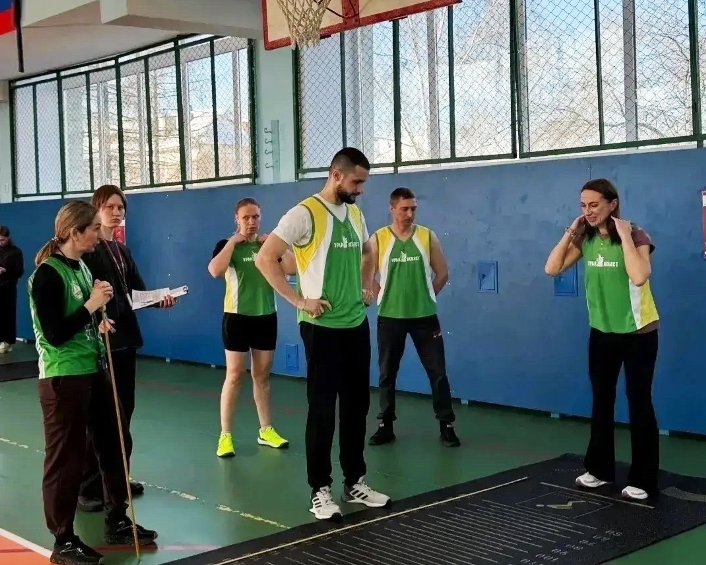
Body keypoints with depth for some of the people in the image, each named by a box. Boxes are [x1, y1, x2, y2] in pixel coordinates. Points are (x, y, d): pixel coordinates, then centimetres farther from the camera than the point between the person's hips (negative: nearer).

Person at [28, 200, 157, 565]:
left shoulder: (81, 266, 11)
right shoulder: (48, 274, -16)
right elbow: (54, 334, -21)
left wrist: (99, 321, 5)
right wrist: (91, 305, -18)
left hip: (95, 370, 9)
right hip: (63, 377, -9)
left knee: (112, 445, 16)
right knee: (66, 458, 0)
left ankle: (116, 522, 31)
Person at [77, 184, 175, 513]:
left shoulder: (122, 252, 17)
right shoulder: (87, 249, -9)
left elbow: (138, 291, 11)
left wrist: (159, 299, -7)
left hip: (125, 339, 8)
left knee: (123, 412, 13)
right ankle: (87, 488, 4)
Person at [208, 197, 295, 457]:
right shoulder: (227, 245, -3)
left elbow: (292, 268, -6)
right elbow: (215, 271, -24)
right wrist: (232, 241, -18)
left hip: (266, 316, 4)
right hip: (237, 317, -4)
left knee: (262, 375, 12)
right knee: (234, 376, -4)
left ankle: (266, 430, 21)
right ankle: (225, 435, 1)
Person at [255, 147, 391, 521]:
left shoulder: (356, 214, 10)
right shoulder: (305, 213, -13)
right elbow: (264, 259, -17)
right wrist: (298, 301, -17)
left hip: (356, 324, 7)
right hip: (322, 326, -7)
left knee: (357, 405, 12)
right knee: (322, 408, -1)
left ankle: (355, 482, 24)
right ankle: (320, 490, 10)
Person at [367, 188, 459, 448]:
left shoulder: (427, 236, 0)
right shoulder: (378, 239, -3)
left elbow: (442, 273, 7)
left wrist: (425, 296, 5)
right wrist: (385, 297, 0)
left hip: (424, 316, 0)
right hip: (390, 316, 0)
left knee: (437, 371, 1)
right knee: (387, 373, 8)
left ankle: (446, 426, 10)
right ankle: (386, 425, 20)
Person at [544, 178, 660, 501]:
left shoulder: (636, 235, -15)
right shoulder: (586, 239, 0)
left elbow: (639, 276, -32)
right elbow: (552, 269, -6)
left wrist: (624, 235, -27)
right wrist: (570, 232, -9)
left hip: (638, 332, -5)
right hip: (602, 331, 6)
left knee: (639, 403, 0)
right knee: (601, 402, 14)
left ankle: (642, 480, 9)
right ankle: (600, 469, 28)